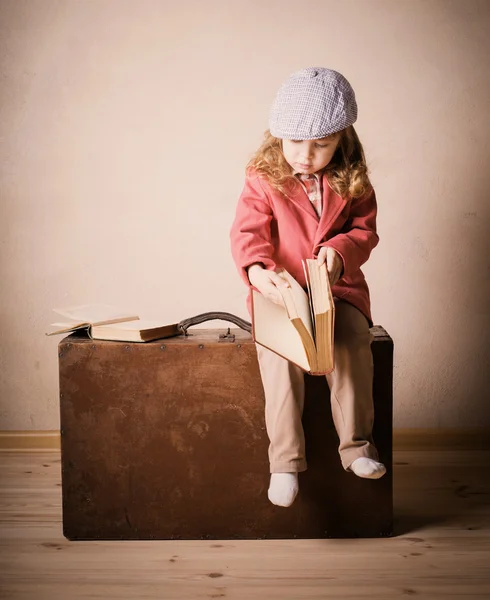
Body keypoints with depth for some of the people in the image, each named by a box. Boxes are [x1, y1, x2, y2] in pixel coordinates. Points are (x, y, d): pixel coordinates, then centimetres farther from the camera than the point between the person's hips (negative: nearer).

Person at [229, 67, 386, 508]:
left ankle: (356, 443, -10)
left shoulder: (352, 183, 3)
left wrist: (340, 251, -18)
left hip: (339, 289, 2)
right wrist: (256, 268, -33)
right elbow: (247, 232, -11)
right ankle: (286, 460, -19)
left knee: (353, 344, -26)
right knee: (278, 352, -27)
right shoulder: (263, 181, -3)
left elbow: (365, 231, 6)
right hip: (280, 291, -1)